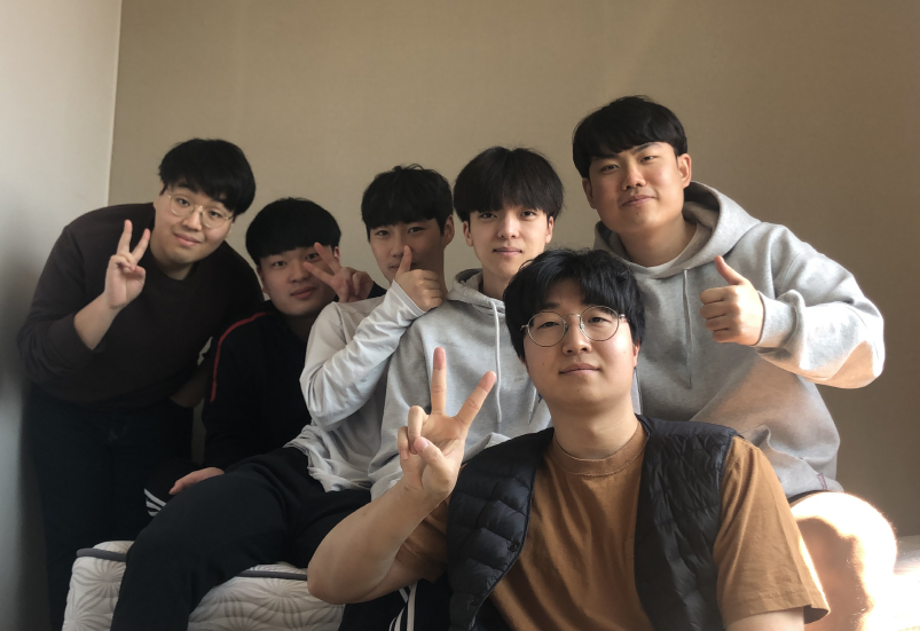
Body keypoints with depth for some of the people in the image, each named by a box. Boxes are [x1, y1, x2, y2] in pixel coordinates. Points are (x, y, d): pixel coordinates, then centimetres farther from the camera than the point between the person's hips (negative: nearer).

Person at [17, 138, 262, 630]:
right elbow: (33, 358, -27)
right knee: (76, 547, -2)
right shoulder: (91, 238, -24)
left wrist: (193, 391, -8)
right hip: (68, 413, -1)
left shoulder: (234, 280, -18)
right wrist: (109, 303, -39)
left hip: (158, 418, 1)